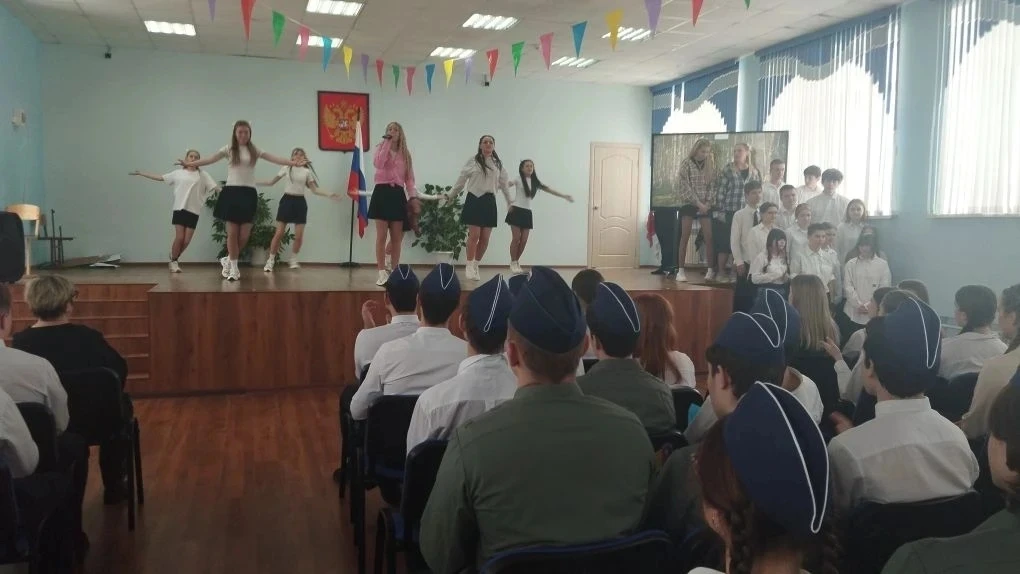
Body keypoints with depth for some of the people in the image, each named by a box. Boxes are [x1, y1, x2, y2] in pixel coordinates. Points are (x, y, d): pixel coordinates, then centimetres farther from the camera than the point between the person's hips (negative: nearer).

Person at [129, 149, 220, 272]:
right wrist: (140, 173, 11)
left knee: (186, 241, -2)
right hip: (179, 209, 0)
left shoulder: (203, 175, 8)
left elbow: (216, 187, 0)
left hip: (193, 211, 0)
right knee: (179, 237, -10)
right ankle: (173, 261, 11)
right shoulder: (178, 173, 10)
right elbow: (159, 177, 12)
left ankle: (174, 259, 23)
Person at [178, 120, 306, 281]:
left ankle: (228, 260, 24)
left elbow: (275, 159, 0)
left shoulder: (255, 151, 9)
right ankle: (233, 266, 13)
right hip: (232, 192, -2)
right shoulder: (229, 149, 4)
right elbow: (210, 159, -6)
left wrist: (293, 163, -14)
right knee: (232, 233, -1)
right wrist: (190, 164, -19)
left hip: (249, 194, 2)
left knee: (244, 235, 0)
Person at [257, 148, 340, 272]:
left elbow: (314, 189, 7)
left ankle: (293, 260, 16)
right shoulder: (286, 168, 4)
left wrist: (329, 195, -5)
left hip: (300, 202, 1)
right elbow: (271, 182, 8)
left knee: (299, 236, -3)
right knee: (278, 234, -5)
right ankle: (270, 260, 4)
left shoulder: (307, 171, 7)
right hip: (287, 200, -1)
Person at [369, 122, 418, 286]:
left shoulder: (405, 154, 13)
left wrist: (413, 197, -4)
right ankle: (382, 273, -2)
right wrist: (387, 142, -15)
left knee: (397, 237, 5)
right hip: (382, 193, -3)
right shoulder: (380, 148, 5)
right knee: (382, 236, -5)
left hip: (398, 194, 3)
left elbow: (409, 178, 9)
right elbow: (378, 163, -18)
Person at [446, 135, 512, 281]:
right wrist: (449, 195, 7)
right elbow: (461, 181, 6)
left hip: (489, 202, 4)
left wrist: (510, 202, 23)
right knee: (474, 235, -9)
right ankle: (469, 267, 1)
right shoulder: (472, 161, 1)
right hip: (474, 200, -3)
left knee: (485, 238, 2)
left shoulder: (498, 163, 11)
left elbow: (504, 183, 18)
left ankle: (476, 266, 16)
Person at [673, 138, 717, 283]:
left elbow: (712, 185, 6)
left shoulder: (710, 165, 9)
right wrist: (698, 203, -13)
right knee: (685, 237, -5)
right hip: (689, 204, -3)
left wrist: (708, 203, -7)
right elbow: (685, 186, -9)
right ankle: (680, 270, -3)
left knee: (709, 238, -3)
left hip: (706, 205, 3)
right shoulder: (686, 163, -2)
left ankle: (711, 270, 2)